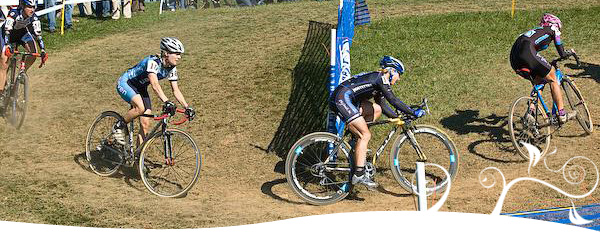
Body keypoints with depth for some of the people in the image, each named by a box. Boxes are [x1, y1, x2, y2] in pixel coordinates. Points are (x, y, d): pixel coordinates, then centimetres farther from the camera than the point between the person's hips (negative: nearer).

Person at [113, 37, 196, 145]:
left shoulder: (172, 69, -8)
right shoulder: (153, 62, -32)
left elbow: (176, 91, -7)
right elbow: (155, 85, -44)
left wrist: (187, 107, -19)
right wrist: (166, 102, -56)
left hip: (140, 89, 7)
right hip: (125, 83, -7)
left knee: (146, 124, -6)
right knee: (140, 107, -34)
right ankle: (119, 127, -10)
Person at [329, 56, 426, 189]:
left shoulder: (379, 82, 23)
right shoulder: (381, 78, -6)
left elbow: (384, 106, 27)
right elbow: (393, 100, -15)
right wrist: (413, 113, -13)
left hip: (342, 100, 10)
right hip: (342, 98, -10)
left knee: (377, 109, 13)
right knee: (365, 135, -10)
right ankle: (359, 174, -13)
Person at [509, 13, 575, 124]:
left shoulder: (535, 31, 38)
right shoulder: (553, 30, 20)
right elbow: (562, 54, 18)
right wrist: (570, 53, 39)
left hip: (514, 59, 7)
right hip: (527, 53, -7)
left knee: (538, 81, 25)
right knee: (553, 80, 9)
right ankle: (562, 115, 9)